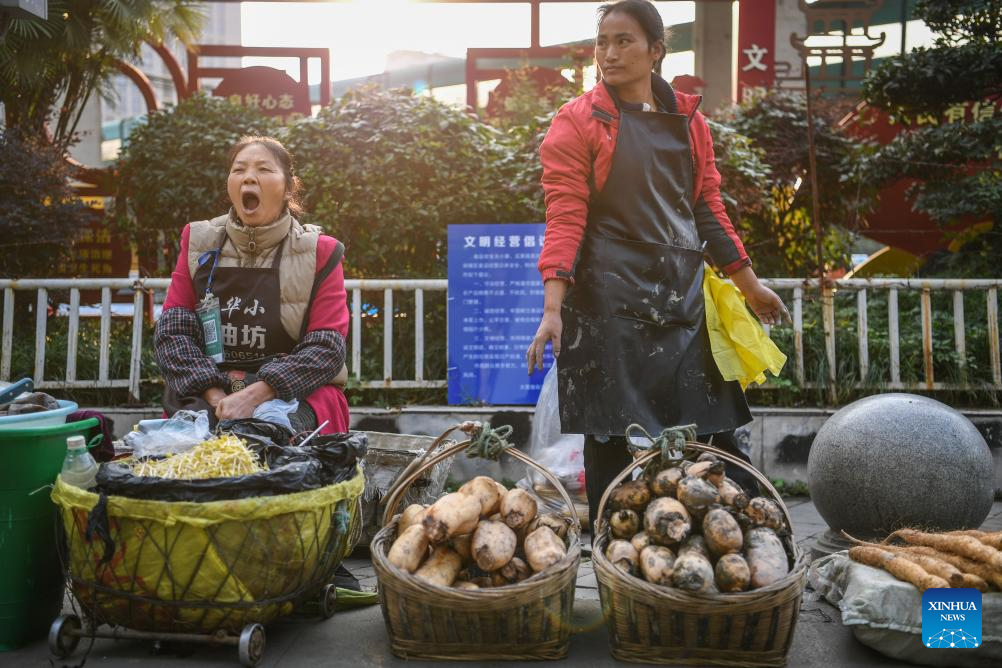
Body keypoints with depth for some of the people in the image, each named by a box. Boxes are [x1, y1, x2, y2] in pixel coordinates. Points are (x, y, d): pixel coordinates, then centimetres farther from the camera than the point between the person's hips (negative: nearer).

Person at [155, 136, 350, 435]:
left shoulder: (318, 252, 3)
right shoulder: (199, 242, 11)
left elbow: (326, 346, -6)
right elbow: (172, 329, 4)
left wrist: (256, 395, -21)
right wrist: (213, 394, -15)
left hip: (296, 393, -1)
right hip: (206, 391, 2)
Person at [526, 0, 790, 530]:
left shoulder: (688, 119, 13)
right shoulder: (577, 122, -1)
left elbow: (707, 208, 19)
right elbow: (565, 219, -8)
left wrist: (750, 285, 21)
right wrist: (553, 308, -19)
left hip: (683, 297, 5)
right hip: (610, 300, -4)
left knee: (713, 431, 7)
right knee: (615, 441, 0)